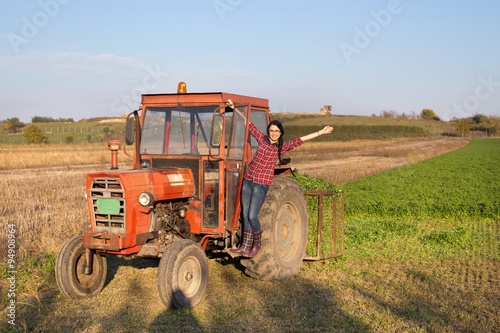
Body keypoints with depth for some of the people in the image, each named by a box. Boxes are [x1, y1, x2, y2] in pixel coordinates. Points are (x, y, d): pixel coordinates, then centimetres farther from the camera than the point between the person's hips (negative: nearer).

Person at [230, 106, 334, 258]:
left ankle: (257, 243, 14)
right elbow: (249, 124, 12)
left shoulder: (282, 147, 4)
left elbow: (301, 139, 1)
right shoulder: (262, 139, 8)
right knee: (245, 215, 5)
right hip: (248, 180, 3)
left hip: (262, 184, -3)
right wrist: (235, 109, 14)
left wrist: (320, 132, -2)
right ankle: (245, 246, 12)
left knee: (252, 216, -9)